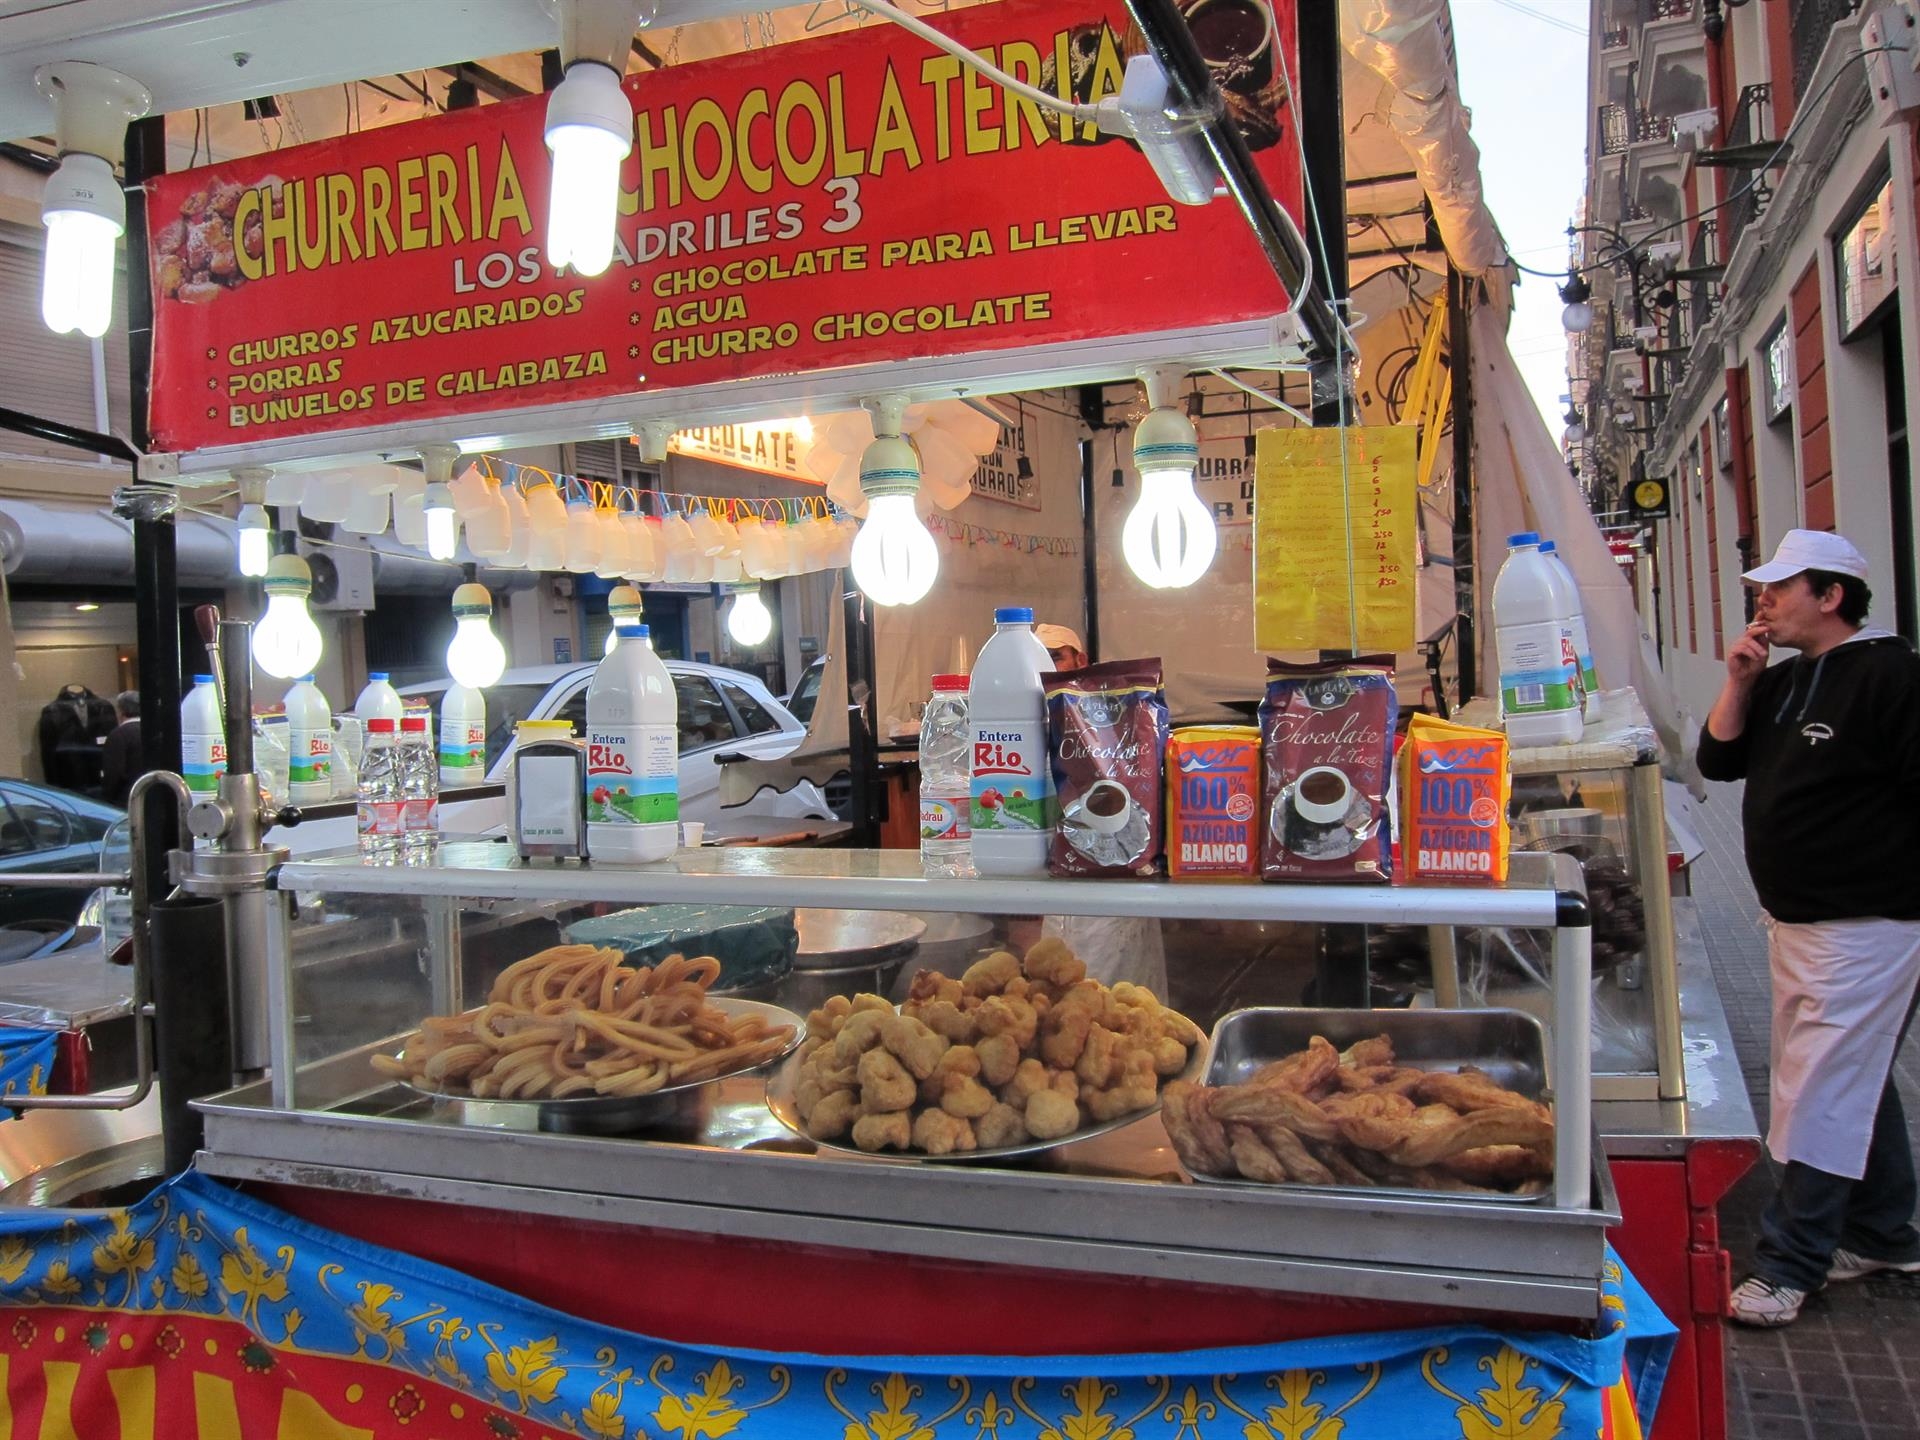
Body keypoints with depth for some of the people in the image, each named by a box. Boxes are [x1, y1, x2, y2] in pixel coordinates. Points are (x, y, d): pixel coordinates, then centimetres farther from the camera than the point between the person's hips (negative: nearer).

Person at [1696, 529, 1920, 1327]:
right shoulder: (1783, 682, 12)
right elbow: (1717, 760, 9)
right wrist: (1738, 682, -2)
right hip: (1794, 921, 9)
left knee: (1821, 1091, -6)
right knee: (1855, 1080, 19)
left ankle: (1790, 1263, 1)